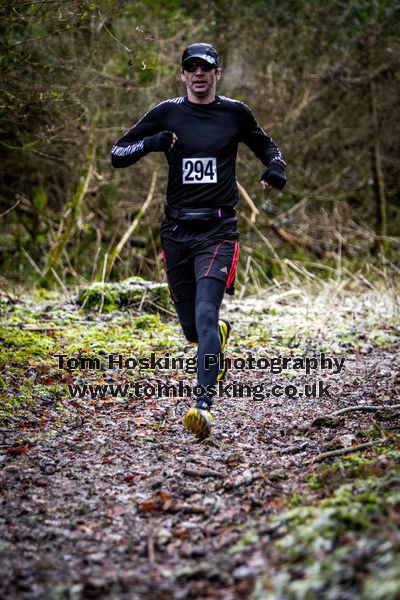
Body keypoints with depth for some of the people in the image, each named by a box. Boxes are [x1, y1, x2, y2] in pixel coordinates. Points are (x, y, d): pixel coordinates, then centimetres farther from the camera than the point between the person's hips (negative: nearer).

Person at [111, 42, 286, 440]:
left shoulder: (235, 113, 6)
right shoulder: (166, 113, 4)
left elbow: (264, 145, 24)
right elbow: (117, 155, 5)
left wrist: (276, 168, 2)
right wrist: (153, 142, -13)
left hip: (218, 231, -2)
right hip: (176, 231, 2)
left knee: (205, 314, -21)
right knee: (192, 328, 9)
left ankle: (204, 403, -25)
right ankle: (221, 333, 45)